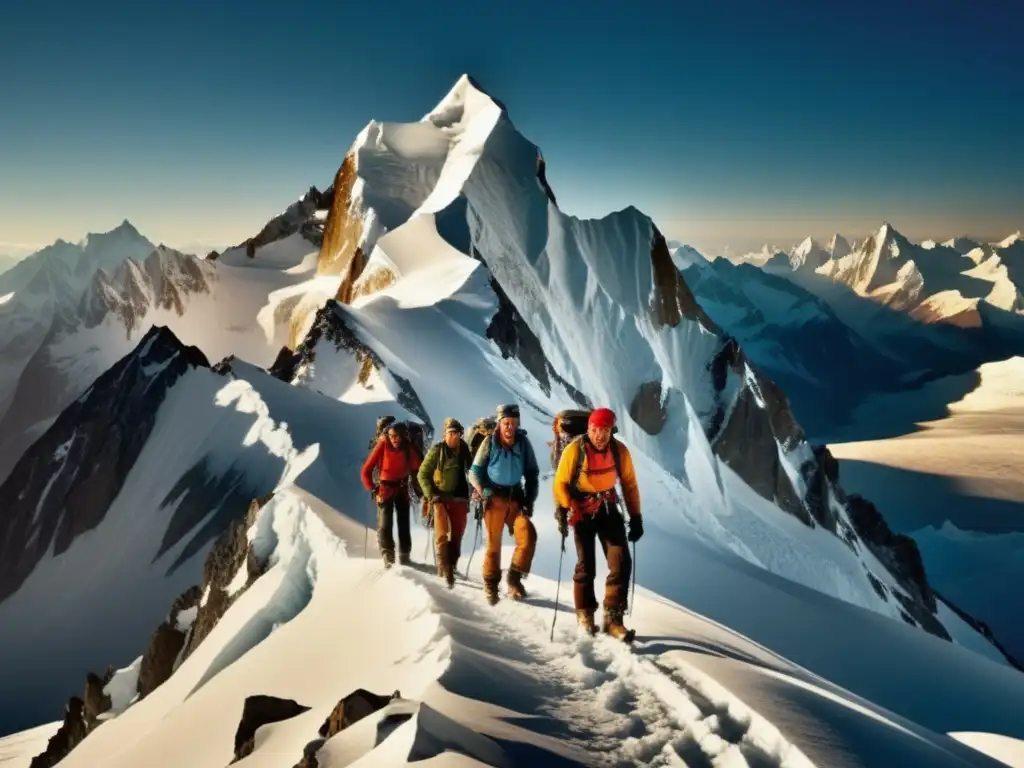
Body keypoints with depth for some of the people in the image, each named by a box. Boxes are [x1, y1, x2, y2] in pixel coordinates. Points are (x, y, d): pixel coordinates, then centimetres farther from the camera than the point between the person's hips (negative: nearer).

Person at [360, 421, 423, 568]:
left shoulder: (409, 448, -11)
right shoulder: (382, 446, -16)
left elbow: (417, 468, 2)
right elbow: (367, 470, -13)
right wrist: (373, 489, -17)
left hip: (402, 489, 2)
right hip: (384, 489, -2)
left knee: (403, 523, 8)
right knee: (385, 523, -13)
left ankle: (404, 556, 21)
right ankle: (388, 557, -17)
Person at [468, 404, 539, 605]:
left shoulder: (523, 443, 0)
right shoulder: (489, 443, -6)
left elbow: (532, 473, 7)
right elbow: (475, 472, -2)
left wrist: (530, 500, -1)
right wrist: (484, 491, -17)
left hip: (516, 497, 2)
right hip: (495, 498, -2)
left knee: (528, 536, -14)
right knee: (493, 543, 3)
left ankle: (515, 577, 3)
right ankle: (490, 584, 20)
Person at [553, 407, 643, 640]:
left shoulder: (620, 451, -8)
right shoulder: (574, 450, -17)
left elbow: (629, 483, 3)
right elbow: (561, 482, -9)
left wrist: (635, 517, 3)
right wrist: (562, 510, -20)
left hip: (608, 509, 3)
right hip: (582, 511, -3)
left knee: (621, 563, -7)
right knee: (586, 566, 2)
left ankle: (613, 618, 2)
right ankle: (585, 615, 21)